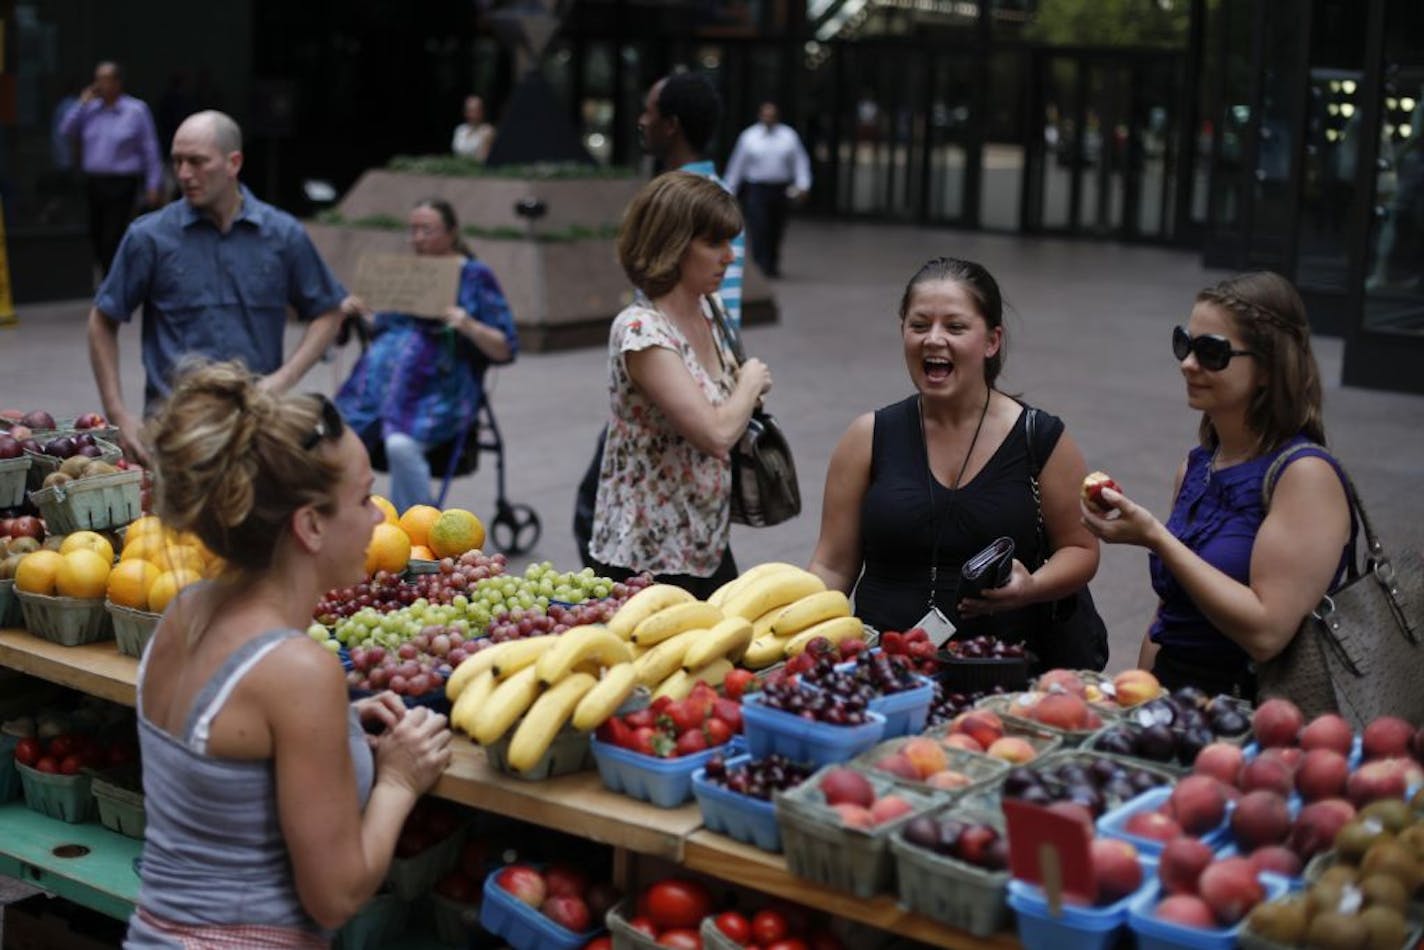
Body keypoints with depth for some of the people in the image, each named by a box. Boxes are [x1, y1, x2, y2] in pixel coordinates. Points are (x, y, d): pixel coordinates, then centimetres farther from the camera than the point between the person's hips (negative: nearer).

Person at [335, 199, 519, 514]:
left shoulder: (474, 277, 9)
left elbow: (506, 350, 4)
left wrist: (470, 327, -13)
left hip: (437, 391, -5)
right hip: (378, 378, 5)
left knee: (401, 445, -35)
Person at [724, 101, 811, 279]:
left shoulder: (789, 136, 7)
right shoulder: (748, 137, 5)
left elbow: (800, 161, 6)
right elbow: (737, 165, 9)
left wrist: (802, 184, -8)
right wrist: (729, 190, 9)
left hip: (782, 190, 2)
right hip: (756, 189, -2)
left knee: (777, 232, 9)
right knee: (759, 229, -14)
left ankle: (773, 266, 23)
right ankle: (760, 266, -14)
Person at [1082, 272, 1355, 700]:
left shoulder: (1306, 473, -9)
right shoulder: (1194, 468, 12)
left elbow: (1266, 633, -18)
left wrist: (1155, 538, -17)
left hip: (1250, 713, -6)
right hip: (1171, 701, 6)